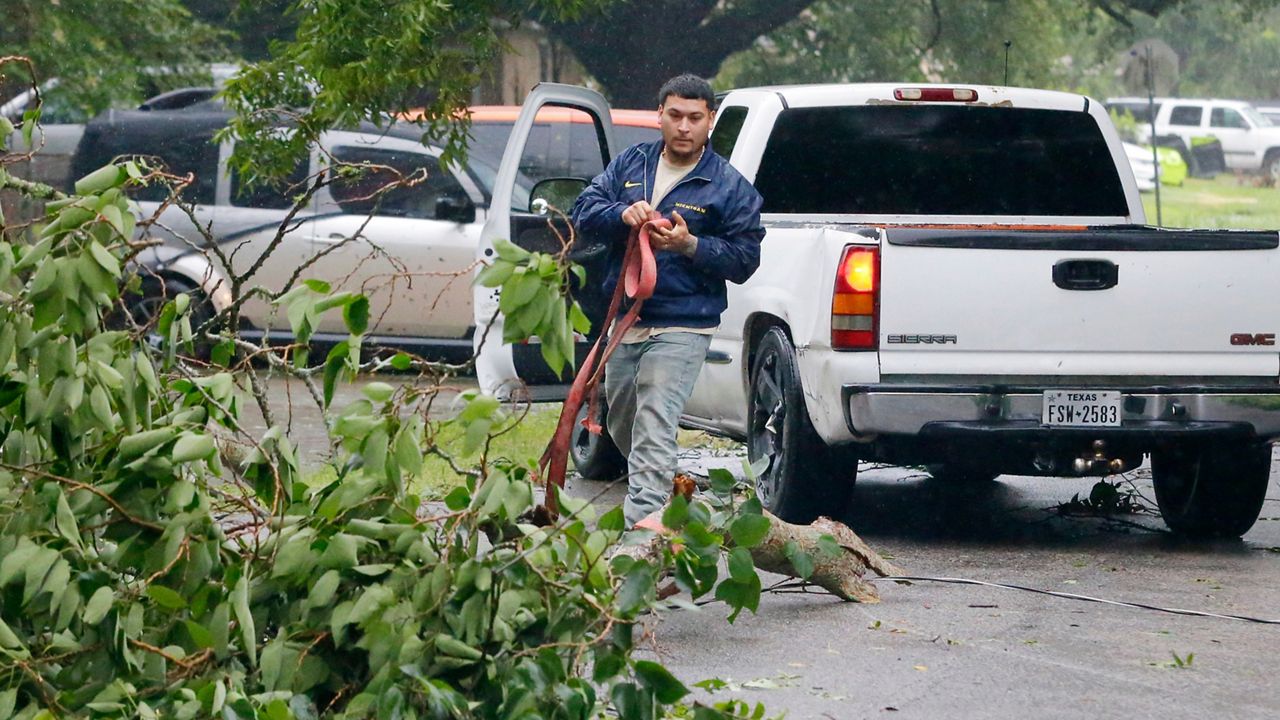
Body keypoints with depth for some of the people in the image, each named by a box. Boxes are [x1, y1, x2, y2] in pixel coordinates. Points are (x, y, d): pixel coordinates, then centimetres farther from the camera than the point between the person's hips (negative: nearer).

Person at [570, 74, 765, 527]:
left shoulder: (729, 187, -1)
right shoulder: (631, 165, 10)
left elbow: (745, 258, -4)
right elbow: (584, 212, 4)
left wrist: (690, 244, -20)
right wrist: (622, 214, -18)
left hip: (682, 331, -6)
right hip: (623, 322, 6)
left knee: (654, 427, -18)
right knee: (621, 424, 17)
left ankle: (641, 522, -26)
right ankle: (661, 490, 38)